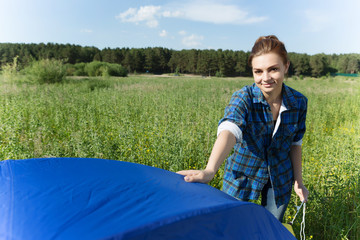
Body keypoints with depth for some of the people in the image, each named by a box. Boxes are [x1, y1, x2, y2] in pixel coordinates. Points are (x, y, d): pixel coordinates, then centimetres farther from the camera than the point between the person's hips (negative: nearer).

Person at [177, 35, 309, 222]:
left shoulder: (299, 102, -10)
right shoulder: (243, 98, -22)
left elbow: (295, 143, 3)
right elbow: (229, 130, -42)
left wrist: (298, 182, 7)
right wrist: (210, 170, -58)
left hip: (280, 180, 3)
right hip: (242, 177, -2)